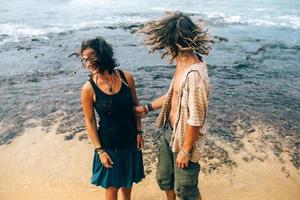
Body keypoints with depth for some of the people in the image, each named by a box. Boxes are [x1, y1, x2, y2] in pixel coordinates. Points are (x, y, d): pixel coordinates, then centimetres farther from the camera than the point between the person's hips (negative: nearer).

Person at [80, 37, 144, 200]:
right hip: (108, 143, -3)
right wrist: (99, 150, -10)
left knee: (128, 178, 24)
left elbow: (135, 106, 1)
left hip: (130, 139, 3)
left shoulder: (126, 77, -12)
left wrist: (139, 132, 1)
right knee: (112, 184, 15)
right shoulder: (88, 89, -18)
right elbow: (90, 122, -11)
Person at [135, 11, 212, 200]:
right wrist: (147, 107, 15)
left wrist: (185, 151, -16)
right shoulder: (182, 63, -3)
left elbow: (196, 120, -26)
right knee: (164, 178, 27)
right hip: (169, 132, 8)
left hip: (184, 139, -8)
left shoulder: (195, 75, -32)